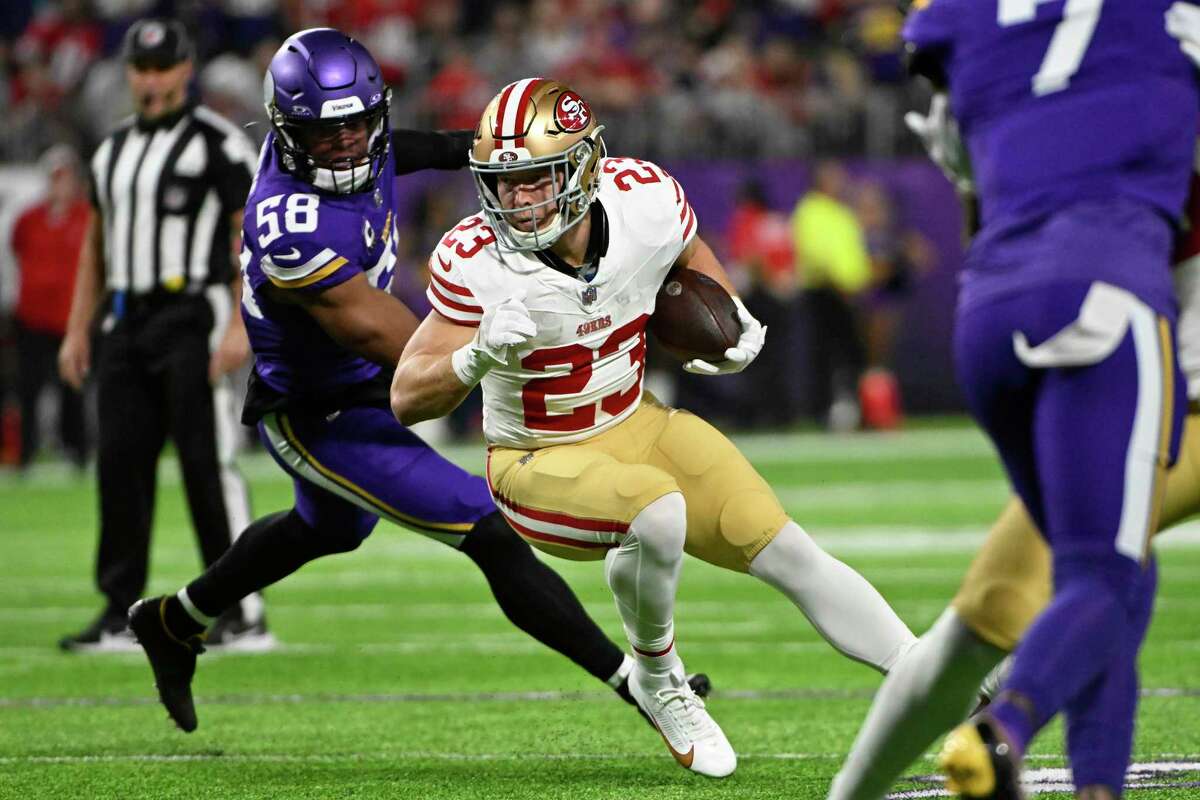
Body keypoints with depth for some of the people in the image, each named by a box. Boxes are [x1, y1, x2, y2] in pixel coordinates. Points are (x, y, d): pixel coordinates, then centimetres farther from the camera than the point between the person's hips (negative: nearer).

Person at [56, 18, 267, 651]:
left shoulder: (218, 144, -5)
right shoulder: (113, 152, 17)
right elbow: (96, 245, 22)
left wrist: (240, 326, -18)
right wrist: (77, 331, 16)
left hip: (191, 315, -7)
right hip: (126, 323, 7)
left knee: (208, 462, -8)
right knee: (120, 462, 4)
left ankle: (244, 615, -4)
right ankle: (121, 615, 9)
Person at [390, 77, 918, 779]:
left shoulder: (646, 202, -16)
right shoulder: (477, 263, -25)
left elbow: (693, 260, 11)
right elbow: (408, 400, -22)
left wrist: (736, 326, -6)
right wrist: (479, 356, -41)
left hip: (635, 426, 4)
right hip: (540, 461, -4)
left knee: (789, 553, -3)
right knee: (658, 515, -33)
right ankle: (657, 680, -6)